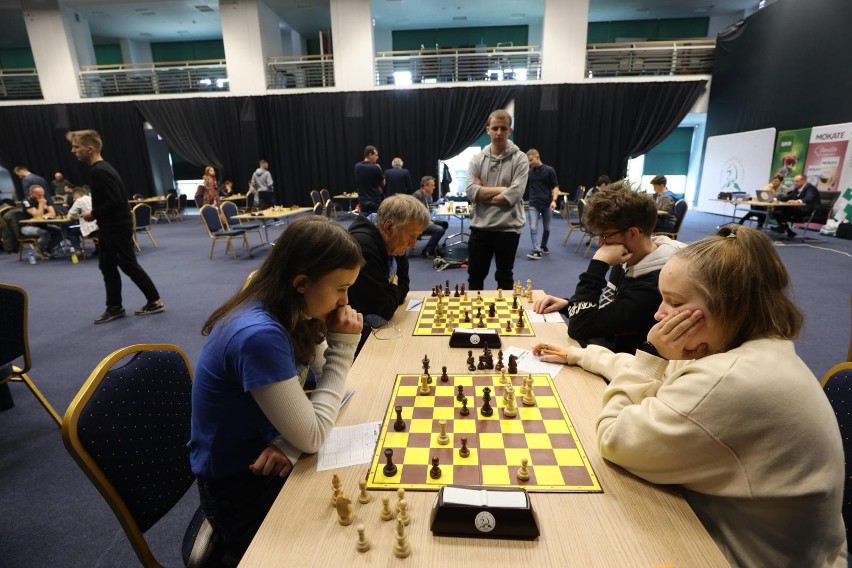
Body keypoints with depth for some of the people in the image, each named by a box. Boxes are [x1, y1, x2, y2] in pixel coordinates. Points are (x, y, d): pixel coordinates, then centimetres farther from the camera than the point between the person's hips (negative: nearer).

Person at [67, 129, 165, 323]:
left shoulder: (99, 171, -19)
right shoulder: (101, 168, 13)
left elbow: (115, 201, -26)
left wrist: (93, 214, -15)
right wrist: (94, 213, 9)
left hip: (117, 227, -10)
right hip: (110, 227, 10)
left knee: (129, 265, -3)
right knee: (107, 266, 13)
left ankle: (155, 301, 6)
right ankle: (114, 307, 20)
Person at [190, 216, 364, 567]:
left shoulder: (286, 313, -7)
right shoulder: (260, 336, -33)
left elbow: (322, 387, -1)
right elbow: (311, 437, -26)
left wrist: (291, 443, -20)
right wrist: (343, 348, -23)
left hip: (262, 457, 7)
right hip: (240, 486, -7)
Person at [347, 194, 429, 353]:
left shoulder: (393, 245, -2)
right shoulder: (362, 248, -30)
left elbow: (403, 286, 10)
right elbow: (379, 316, -30)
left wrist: (391, 291, -13)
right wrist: (393, 287, -9)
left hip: (367, 328, 8)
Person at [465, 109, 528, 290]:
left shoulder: (519, 159, -4)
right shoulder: (477, 159, 5)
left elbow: (513, 195, -16)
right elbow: (471, 192, -9)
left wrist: (483, 194, -9)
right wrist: (501, 189, -13)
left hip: (508, 228, -3)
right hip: (480, 227, 3)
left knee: (504, 277, 12)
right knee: (475, 275, 14)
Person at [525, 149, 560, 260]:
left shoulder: (549, 170, -4)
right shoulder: (529, 172, 5)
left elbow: (555, 187, -4)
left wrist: (554, 200, -16)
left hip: (547, 204, -1)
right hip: (534, 204, 1)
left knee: (546, 228, 11)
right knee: (533, 228, -11)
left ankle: (543, 246, 32)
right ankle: (537, 251, -12)